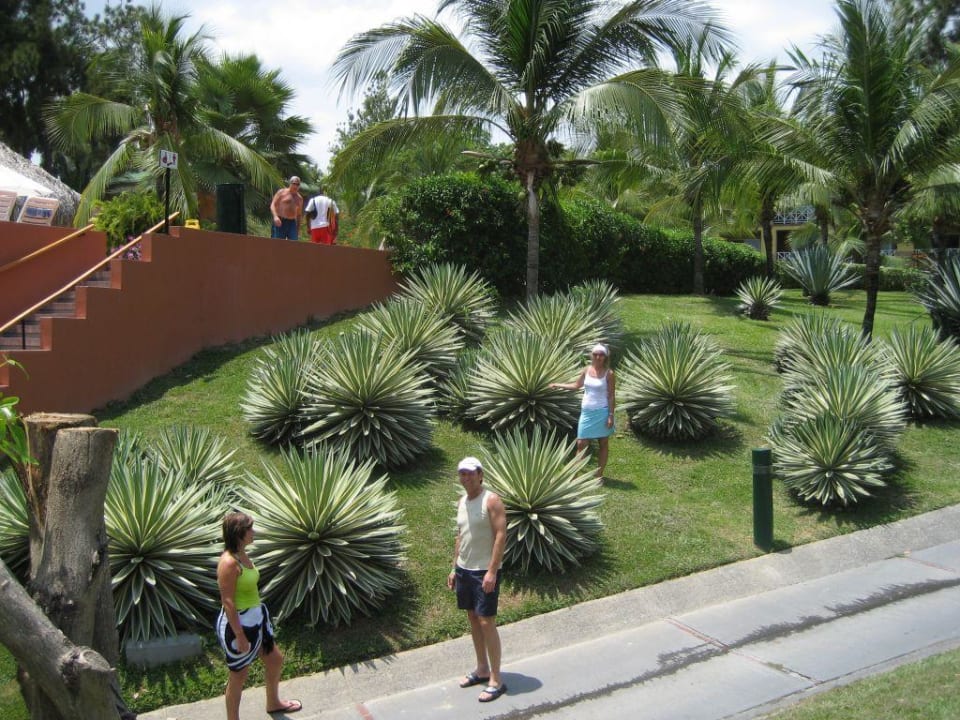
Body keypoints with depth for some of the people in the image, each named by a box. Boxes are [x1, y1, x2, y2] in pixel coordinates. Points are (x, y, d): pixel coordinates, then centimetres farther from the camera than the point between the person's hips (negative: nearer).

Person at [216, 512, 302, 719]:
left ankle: (273, 703, 46)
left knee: (275, 659, 23)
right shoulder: (229, 562, -26)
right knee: (239, 675, 9)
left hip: (256, 618, 10)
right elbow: (227, 602, -25)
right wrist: (240, 636, -21)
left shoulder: (242, 555, 2)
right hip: (238, 623, -10)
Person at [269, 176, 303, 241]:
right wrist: (275, 216, -21)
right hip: (280, 222, -4)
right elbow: (272, 205, -3)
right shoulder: (281, 192, 5)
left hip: (292, 223, 4)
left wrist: (298, 230, 15)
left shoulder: (299, 198, 17)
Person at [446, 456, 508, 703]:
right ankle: (482, 670, 27)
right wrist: (455, 568, 16)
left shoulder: (491, 500, -14)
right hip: (463, 569, 8)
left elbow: (501, 536, -18)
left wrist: (492, 571, -23)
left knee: (486, 622, -6)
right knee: (473, 618, 14)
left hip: (485, 571, -8)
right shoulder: (461, 502, 10)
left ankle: (496, 680, 2)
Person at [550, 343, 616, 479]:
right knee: (581, 443, 2)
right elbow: (577, 385, 20)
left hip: (601, 412, -4)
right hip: (586, 411, 4)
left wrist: (611, 415, -13)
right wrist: (558, 385, 17)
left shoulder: (609, 373, -7)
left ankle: (599, 475, 13)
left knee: (603, 443, 6)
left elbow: (612, 396, -8)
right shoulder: (587, 370, 5)